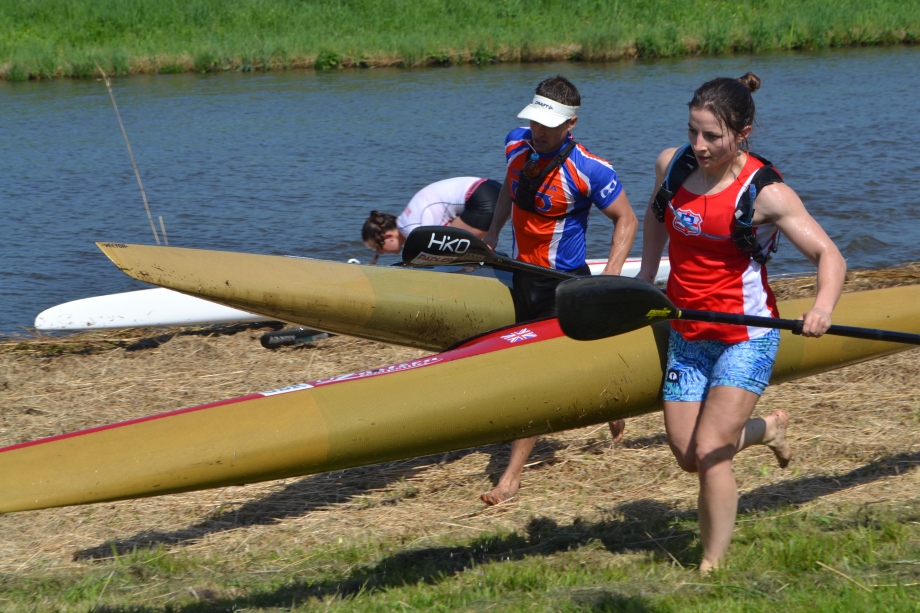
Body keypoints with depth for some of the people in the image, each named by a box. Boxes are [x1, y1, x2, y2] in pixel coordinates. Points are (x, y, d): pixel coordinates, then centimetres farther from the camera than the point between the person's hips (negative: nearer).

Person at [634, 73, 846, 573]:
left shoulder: (765, 192, -17)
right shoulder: (672, 165, -1)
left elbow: (829, 255, -18)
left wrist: (823, 305, -38)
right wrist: (645, 279, 18)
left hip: (744, 338, -6)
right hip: (686, 335, 6)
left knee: (709, 452, -14)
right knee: (687, 455, 9)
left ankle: (713, 567, 0)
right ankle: (768, 429, 39)